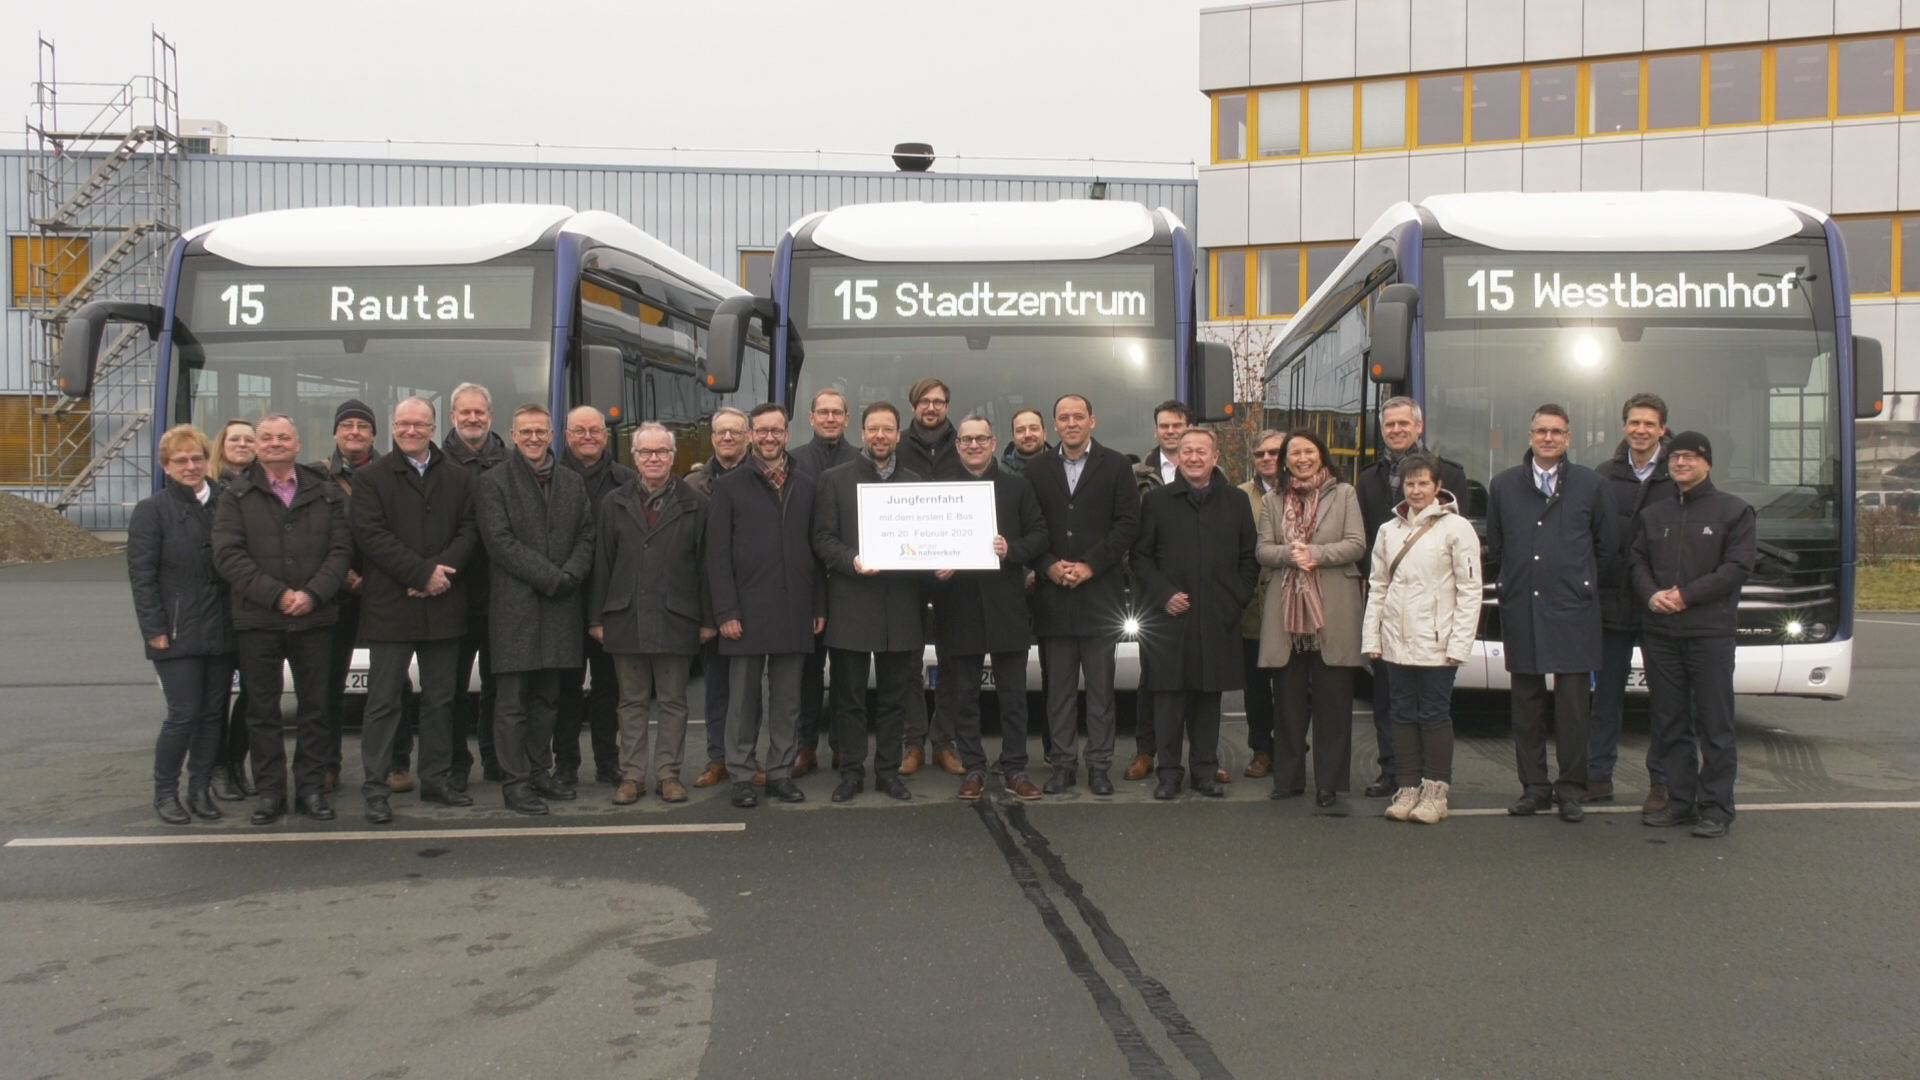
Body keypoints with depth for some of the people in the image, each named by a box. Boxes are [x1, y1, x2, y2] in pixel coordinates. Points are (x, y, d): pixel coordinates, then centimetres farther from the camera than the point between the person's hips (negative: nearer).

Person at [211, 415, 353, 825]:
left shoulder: (325, 493, 9)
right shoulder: (236, 495, 5)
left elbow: (341, 549, 3)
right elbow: (228, 554, -5)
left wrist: (313, 594, -12)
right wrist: (277, 595, -15)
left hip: (315, 618, 1)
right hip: (257, 621, -1)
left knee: (315, 706, 5)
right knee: (262, 709, 4)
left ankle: (311, 788, 15)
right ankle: (269, 792, 12)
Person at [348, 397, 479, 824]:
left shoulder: (459, 478, 10)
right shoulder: (371, 477, 1)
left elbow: (469, 532, 3)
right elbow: (371, 536, -9)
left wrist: (440, 569, -15)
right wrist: (422, 573, -16)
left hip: (443, 607, 3)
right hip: (389, 608, -3)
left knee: (440, 699, 10)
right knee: (383, 701, 0)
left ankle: (435, 780, 20)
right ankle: (375, 787, 5)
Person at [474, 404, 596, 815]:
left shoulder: (573, 483, 14)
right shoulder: (493, 483, -1)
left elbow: (587, 537, 10)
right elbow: (500, 542, -10)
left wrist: (570, 575, -9)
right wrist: (551, 577, -15)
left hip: (561, 606, 5)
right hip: (515, 607, -5)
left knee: (547, 698, 12)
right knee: (514, 700, -1)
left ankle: (540, 772, 21)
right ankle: (515, 782, 4)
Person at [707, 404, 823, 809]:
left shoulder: (805, 486, 11)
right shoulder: (729, 487, 3)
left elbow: (816, 548, 11)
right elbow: (718, 554, -2)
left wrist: (819, 605, 4)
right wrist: (726, 612, -10)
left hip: (794, 612, 3)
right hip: (748, 611, -2)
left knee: (787, 700, 8)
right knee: (743, 699, 3)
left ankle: (781, 772, 17)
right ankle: (742, 776, 11)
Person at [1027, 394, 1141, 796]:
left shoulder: (1116, 466, 4)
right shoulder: (1037, 469, 11)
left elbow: (1128, 524, -3)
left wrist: (1089, 565, -11)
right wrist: (1049, 566, -9)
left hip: (1100, 593, -2)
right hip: (1052, 594, 2)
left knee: (1100, 687, 3)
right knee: (1058, 687, 6)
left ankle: (1099, 766, 10)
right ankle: (1063, 764, 13)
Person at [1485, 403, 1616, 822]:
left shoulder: (1591, 485, 4)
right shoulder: (1503, 485, 9)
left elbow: (1605, 546, 11)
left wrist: (1578, 581, 10)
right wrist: (1516, 578, 11)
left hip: (1572, 611, -2)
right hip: (1521, 610, 2)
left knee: (1573, 701, -3)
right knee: (1526, 701, 6)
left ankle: (1571, 788, 6)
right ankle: (1534, 787, 14)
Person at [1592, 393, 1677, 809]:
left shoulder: (1678, 477, -1)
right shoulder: (1605, 475, 6)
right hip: (1612, 603, 2)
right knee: (1606, 694, 9)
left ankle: (1661, 782, 15)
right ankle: (1598, 776, 18)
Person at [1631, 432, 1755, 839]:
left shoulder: (1733, 510, 1)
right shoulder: (1653, 514, 15)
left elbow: (1737, 567, -7)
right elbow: (1638, 561, 12)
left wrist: (1686, 596, -14)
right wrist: (1651, 595, -9)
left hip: (1711, 633, -4)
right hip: (1660, 633, 5)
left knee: (1714, 724, -2)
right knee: (1670, 722, 8)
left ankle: (1716, 807, 4)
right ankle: (1680, 801, 16)